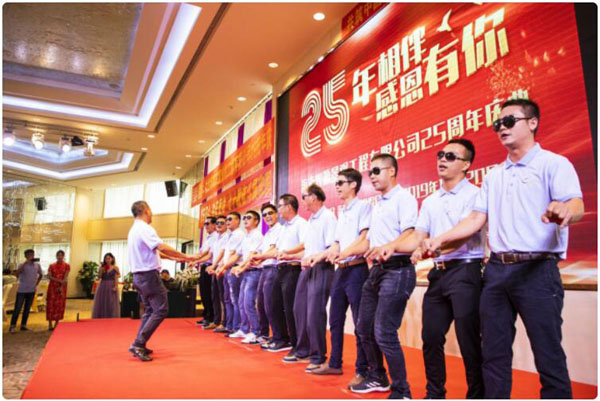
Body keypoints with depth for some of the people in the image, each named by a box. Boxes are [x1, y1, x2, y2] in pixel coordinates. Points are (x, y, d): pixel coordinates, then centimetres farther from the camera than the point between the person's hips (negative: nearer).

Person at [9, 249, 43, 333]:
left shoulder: (37, 265, 3)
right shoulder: (22, 265, -9)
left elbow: (40, 275, 20)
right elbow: (17, 273, -28)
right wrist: (26, 263, -30)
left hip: (32, 291, 4)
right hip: (22, 290, -4)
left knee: (27, 308, 10)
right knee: (17, 308, -1)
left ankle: (23, 325, 19)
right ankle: (12, 326, 9)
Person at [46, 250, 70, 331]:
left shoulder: (66, 266, 3)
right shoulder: (52, 266, 6)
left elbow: (65, 277, -5)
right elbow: (49, 277, -4)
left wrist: (61, 287, -16)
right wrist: (58, 280, -18)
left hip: (62, 287, 0)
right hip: (52, 287, 0)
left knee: (59, 305, 1)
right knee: (51, 304, -2)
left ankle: (56, 324, 10)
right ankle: (50, 324, 6)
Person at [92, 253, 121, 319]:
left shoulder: (115, 268, -2)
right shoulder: (102, 267, 6)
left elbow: (116, 278, -6)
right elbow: (99, 276, 2)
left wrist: (115, 287, -16)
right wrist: (102, 270, -12)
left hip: (111, 287, -3)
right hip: (102, 286, 3)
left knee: (111, 304, -1)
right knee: (101, 303, 5)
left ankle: (111, 318, 2)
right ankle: (101, 318, 12)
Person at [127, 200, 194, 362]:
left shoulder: (134, 229, 16)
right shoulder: (145, 228, -15)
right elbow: (162, 247, -26)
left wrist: (174, 258, 20)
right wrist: (185, 256, -19)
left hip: (139, 275, 10)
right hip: (149, 274, -10)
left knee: (149, 310, 17)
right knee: (161, 310, -6)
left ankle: (139, 346, 17)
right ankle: (138, 344, -9)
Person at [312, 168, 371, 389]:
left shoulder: (363, 207, -6)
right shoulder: (342, 212, 19)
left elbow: (365, 240, -14)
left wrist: (343, 253, -20)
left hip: (356, 269, -9)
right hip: (340, 270, 9)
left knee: (360, 322, -2)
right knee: (335, 319, 14)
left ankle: (363, 370, 8)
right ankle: (334, 363, 27)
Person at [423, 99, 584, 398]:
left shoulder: (553, 164, -1)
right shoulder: (494, 176, 17)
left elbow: (577, 206, -16)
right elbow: (476, 220, 14)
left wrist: (564, 210, -39)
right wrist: (440, 239, 3)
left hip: (537, 270, -5)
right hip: (497, 270, 6)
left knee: (548, 354, 1)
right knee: (494, 351, 11)